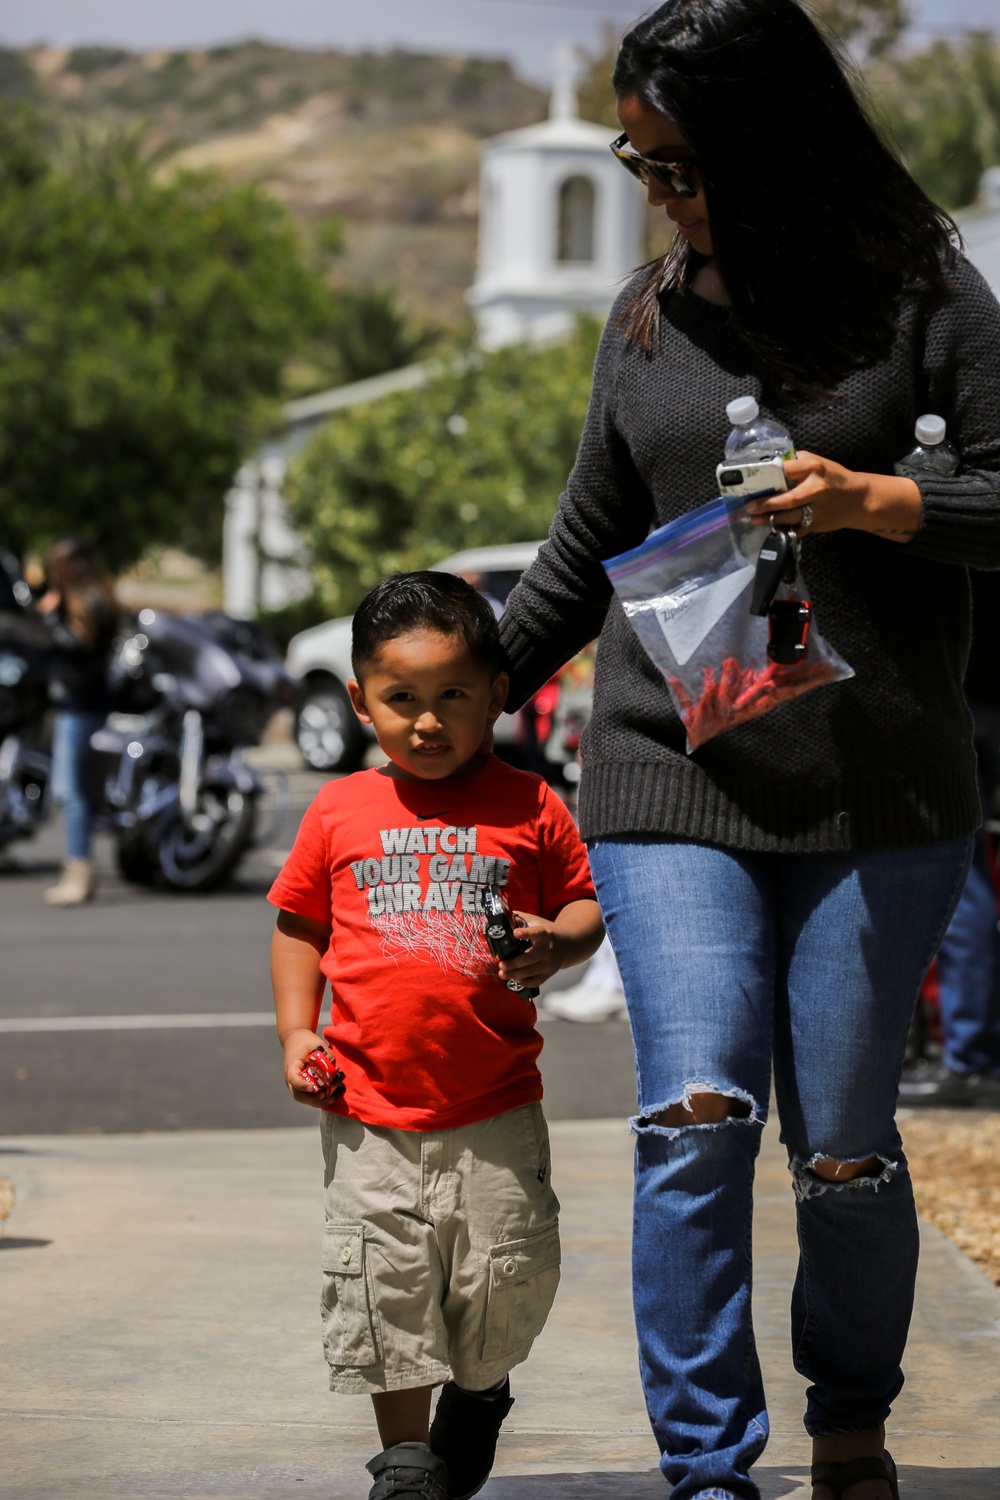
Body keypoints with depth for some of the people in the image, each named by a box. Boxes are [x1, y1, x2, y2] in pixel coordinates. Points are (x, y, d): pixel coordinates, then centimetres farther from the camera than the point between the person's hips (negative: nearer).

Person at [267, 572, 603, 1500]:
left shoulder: (527, 807, 1)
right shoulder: (340, 812, 4)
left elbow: (585, 903, 9)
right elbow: (299, 924, 13)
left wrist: (557, 946, -13)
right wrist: (296, 1033, 2)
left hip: (497, 1110, 0)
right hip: (371, 1114, 1)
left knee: (509, 1272, 4)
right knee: (382, 1278, 1)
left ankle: (478, 1391, 36)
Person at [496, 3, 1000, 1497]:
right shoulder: (648, 315, 11)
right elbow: (587, 545, 22)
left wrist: (879, 504, -17)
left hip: (879, 788, -2)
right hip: (671, 775, 2)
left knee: (844, 1152, 3)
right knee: (695, 1117, -13)